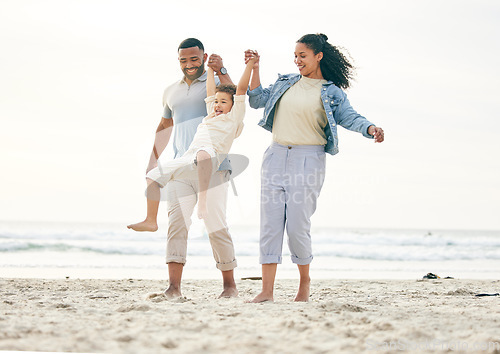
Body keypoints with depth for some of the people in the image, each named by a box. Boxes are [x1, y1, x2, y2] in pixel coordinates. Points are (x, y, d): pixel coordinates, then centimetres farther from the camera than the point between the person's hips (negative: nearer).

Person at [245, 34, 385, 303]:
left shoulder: (331, 93, 3)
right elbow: (257, 100, 19)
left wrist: (371, 128, -27)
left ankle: (304, 280, 18)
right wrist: (254, 70, 10)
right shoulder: (285, 83, 16)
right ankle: (267, 290, 2)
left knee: (298, 226, -6)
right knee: (269, 224, -1)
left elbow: (349, 117, -8)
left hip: (308, 160, -4)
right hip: (276, 157, 4)